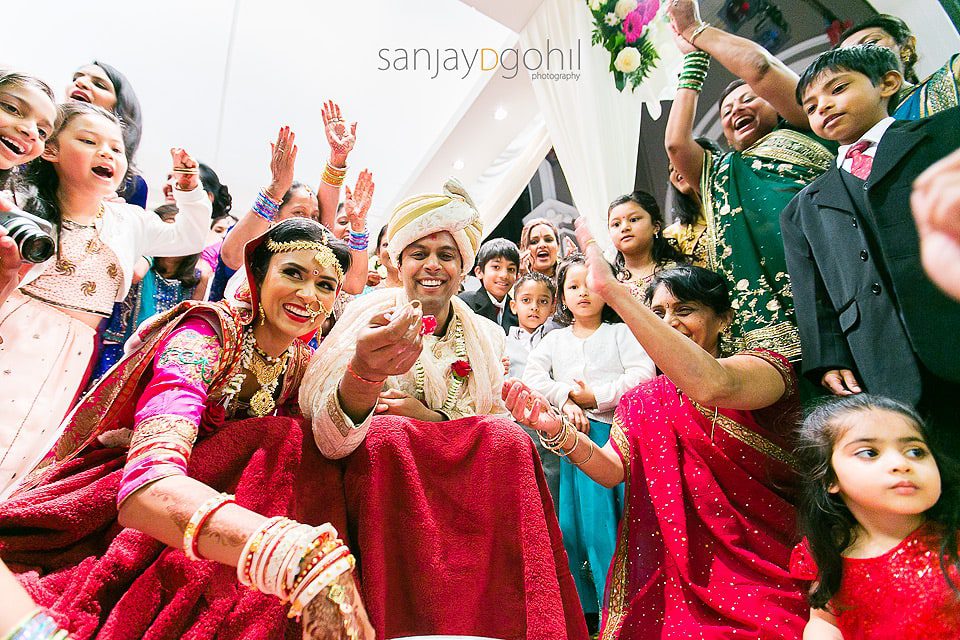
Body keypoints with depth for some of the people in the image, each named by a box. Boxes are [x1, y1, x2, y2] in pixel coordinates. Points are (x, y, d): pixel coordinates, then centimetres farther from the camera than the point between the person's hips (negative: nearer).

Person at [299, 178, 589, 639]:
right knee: (387, 434, -31)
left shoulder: (486, 337, 5)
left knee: (508, 441, -25)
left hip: (471, 477, 3)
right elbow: (332, 435, -22)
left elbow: (500, 427, 3)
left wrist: (429, 417, -15)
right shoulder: (371, 318, -6)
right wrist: (362, 373, -46)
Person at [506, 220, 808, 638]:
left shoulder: (764, 366, -7)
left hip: (763, 571, -3)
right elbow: (613, 470, -3)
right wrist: (557, 431, -24)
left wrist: (611, 289, -36)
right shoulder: (640, 401, 10)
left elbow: (712, 385, -31)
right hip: (677, 573, 4)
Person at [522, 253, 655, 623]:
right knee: (584, 521, 4)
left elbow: (642, 376, -6)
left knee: (627, 520, -1)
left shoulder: (621, 332, 8)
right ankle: (591, 609, 20)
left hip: (620, 434, -2)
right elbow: (533, 377, 2)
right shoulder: (554, 339, 15)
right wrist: (566, 399, -13)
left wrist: (595, 396, -11)